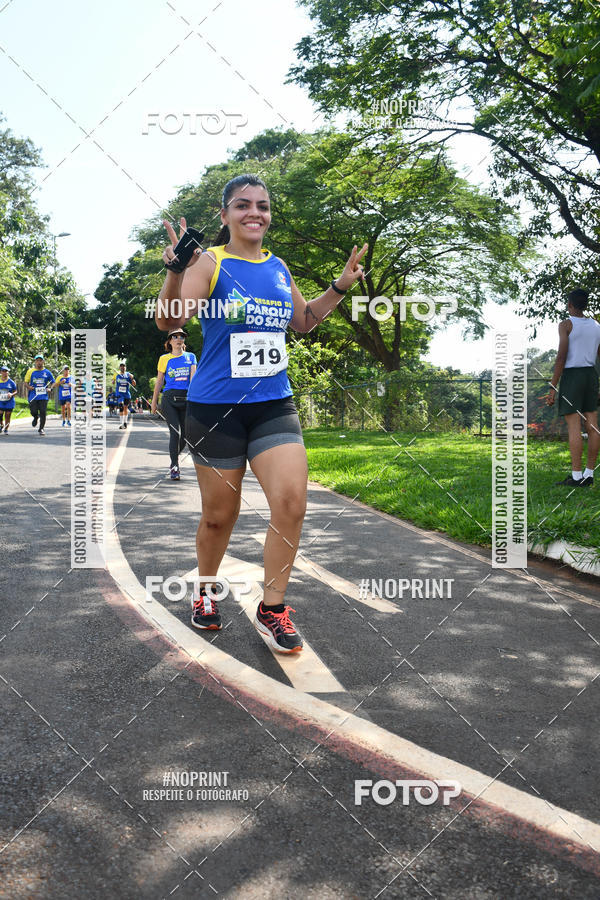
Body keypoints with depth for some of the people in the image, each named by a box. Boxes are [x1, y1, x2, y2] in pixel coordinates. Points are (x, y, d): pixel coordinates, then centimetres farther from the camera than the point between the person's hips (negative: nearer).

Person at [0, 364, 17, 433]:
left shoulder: (11, 382, 0)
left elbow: (15, 391, 6)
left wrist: (11, 394, -15)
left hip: (9, 402, -1)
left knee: (7, 417, 3)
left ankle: (6, 429, 17)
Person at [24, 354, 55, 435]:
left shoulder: (47, 372, 6)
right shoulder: (30, 371, 6)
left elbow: (53, 382, 13)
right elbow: (26, 381, 12)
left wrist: (50, 388, -6)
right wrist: (29, 386, -10)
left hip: (43, 396, 0)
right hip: (33, 396, 0)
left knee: (43, 413, -5)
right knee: (33, 412, -5)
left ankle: (41, 429, 10)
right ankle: (35, 417, 33)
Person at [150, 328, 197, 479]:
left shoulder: (190, 357, 11)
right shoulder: (164, 359, 9)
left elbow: (193, 376, 0)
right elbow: (159, 381, 14)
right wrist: (154, 401, 14)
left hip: (186, 398, 2)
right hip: (169, 399, -2)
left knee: (184, 435, 4)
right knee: (175, 432, -15)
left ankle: (174, 457, 29)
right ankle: (174, 467, -8)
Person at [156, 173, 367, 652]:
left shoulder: (279, 268, 11)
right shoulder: (210, 262, -6)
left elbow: (303, 320, 27)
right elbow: (169, 321, -20)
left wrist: (340, 288, 15)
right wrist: (175, 270, -37)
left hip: (274, 404, 4)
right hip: (215, 407, -4)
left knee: (292, 501, -11)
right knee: (220, 514, 7)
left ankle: (272, 609, 6)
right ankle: (205, 590, 35)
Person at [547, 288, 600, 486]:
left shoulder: (566, 324, -7)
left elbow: (562, 356, -14)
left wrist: (553, 387, -13)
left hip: (571, 375, -6)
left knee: (574, 426, -8)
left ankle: (576, 476, -10)